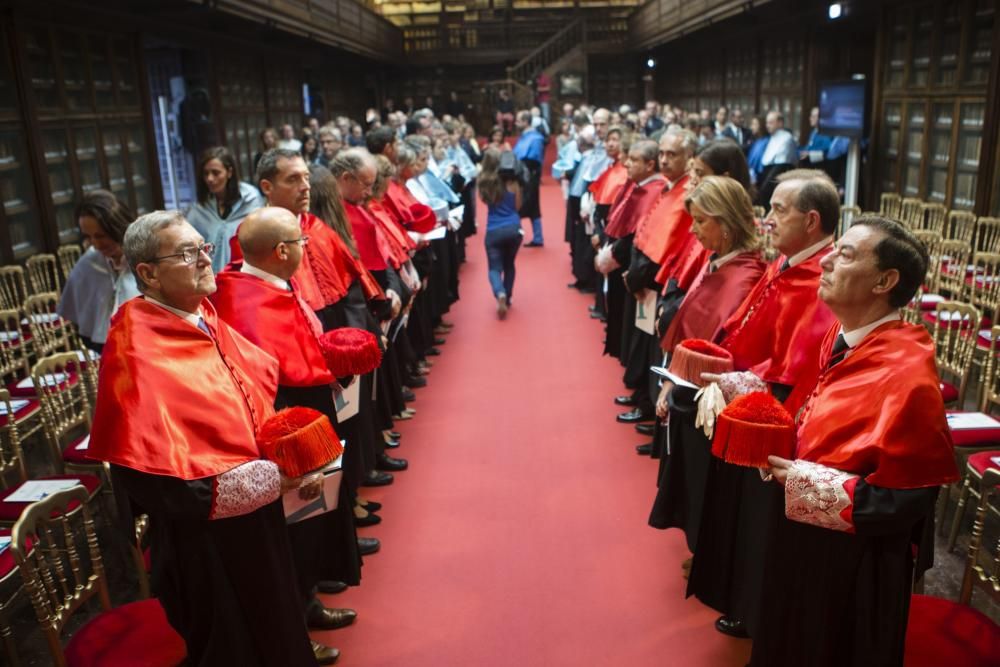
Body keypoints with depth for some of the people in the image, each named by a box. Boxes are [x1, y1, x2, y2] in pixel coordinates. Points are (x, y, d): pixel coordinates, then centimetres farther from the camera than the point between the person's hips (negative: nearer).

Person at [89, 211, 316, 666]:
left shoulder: (205, 320, 1)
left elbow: (259, 392, 12)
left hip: (255, 517, 8)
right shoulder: (136, 353, -25)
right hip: (204, 538, -8)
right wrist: (266, 478, -25)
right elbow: (156, 478, -28)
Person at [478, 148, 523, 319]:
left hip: (493, 231, -1)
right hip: (513, 229, 1)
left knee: (495, 268, 5)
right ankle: (507, 298, 25)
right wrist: (517, 186, 4)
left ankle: (500, 294, -23)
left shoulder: (483, 182, -3)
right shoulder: (511, 181, -6)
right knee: (509, 265, 22)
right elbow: (518, 206, 2)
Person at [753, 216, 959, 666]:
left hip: (851, 558, -8)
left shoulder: (906, 371, -26)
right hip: (806, 537, 8)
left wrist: (804, 482, -24)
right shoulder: (841, 340, 0)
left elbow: (905, 500, -25)